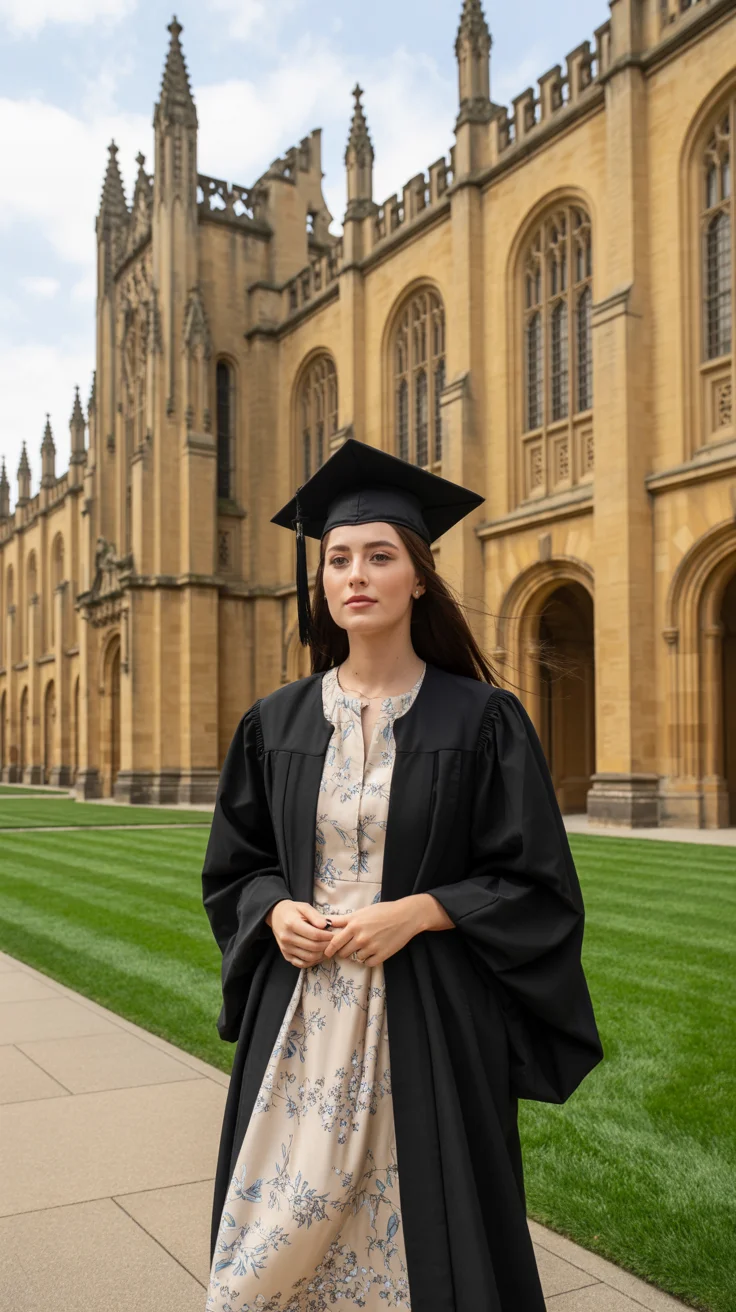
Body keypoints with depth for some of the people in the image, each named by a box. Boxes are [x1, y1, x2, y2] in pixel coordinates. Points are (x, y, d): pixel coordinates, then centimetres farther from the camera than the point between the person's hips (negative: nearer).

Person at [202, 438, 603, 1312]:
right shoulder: (277, 723, 5)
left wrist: (416, 911, -17)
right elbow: (233, 866, 13)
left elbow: (537, 884, -5)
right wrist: (277, 911, -8)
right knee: (286, 1234, 9)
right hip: (298, 1017, 3)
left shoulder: (481, 720, -5)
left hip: (430, 1020, -3)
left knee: (423, 1235, 6)